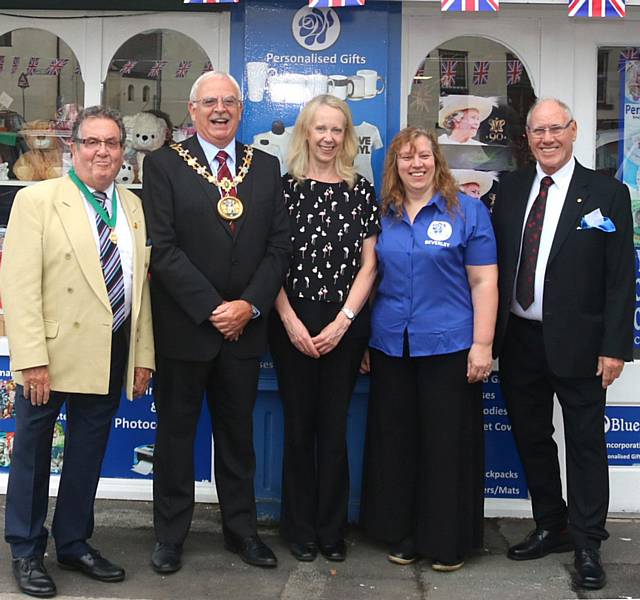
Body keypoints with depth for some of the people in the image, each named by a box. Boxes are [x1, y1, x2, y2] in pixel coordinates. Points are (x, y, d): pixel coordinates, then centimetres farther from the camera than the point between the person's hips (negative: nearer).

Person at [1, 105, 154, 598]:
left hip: (112, 358, 5)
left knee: (88, 455, 15)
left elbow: (141, 285, 9)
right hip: (52, 355, -4)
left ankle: (74, 543, 31)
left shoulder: (133, 207, 10)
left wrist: (143, 355, 6)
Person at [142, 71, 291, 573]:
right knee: (176, 432, 9)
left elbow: (279, 245, 4)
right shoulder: (163, 164, -2)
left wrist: (249, 305, -9)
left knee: (238, 433, 13)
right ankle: (170, 536, 23)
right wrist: (212, 308, -15)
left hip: (244, 324, 3)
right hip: (184, 326, -3)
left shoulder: (266, 167, 9)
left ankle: (241, 528, 27)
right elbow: (163, 248, -10)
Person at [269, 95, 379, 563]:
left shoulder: (361, 190, 5)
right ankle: (300, 528, 20)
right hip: (292, 322, -1)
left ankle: (332, 529, 20)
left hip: (345, 322, 1)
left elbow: (367, 264, 2)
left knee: (334, 427, 7)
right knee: (299, 425, 7)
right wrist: (290, 321, -10)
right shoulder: (284, 187, 1)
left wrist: (343, 321, -7)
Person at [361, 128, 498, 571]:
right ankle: (402, 535, 26)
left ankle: (448, 542, 20)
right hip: (391, 347, 4)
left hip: (448, 347, -3)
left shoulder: (467, 211, -1)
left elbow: (484, 282, -5)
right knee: (394, 442, 11)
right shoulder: (382, 215, 8)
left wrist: (482, 344, -11)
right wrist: (365, 340, 11)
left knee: (446, 443, 4)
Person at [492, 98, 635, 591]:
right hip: (519, 338, 5)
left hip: (576, 342, -4)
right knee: (531, 438, 14)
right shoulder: (510, 188, 8)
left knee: (585, 443, 6)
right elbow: (496, 260, 7)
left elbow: (621, 277, -7)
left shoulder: (607, 193, -4)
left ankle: (587, 545, 18)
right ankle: (551, 528, 31)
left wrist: (615, 347, -12)